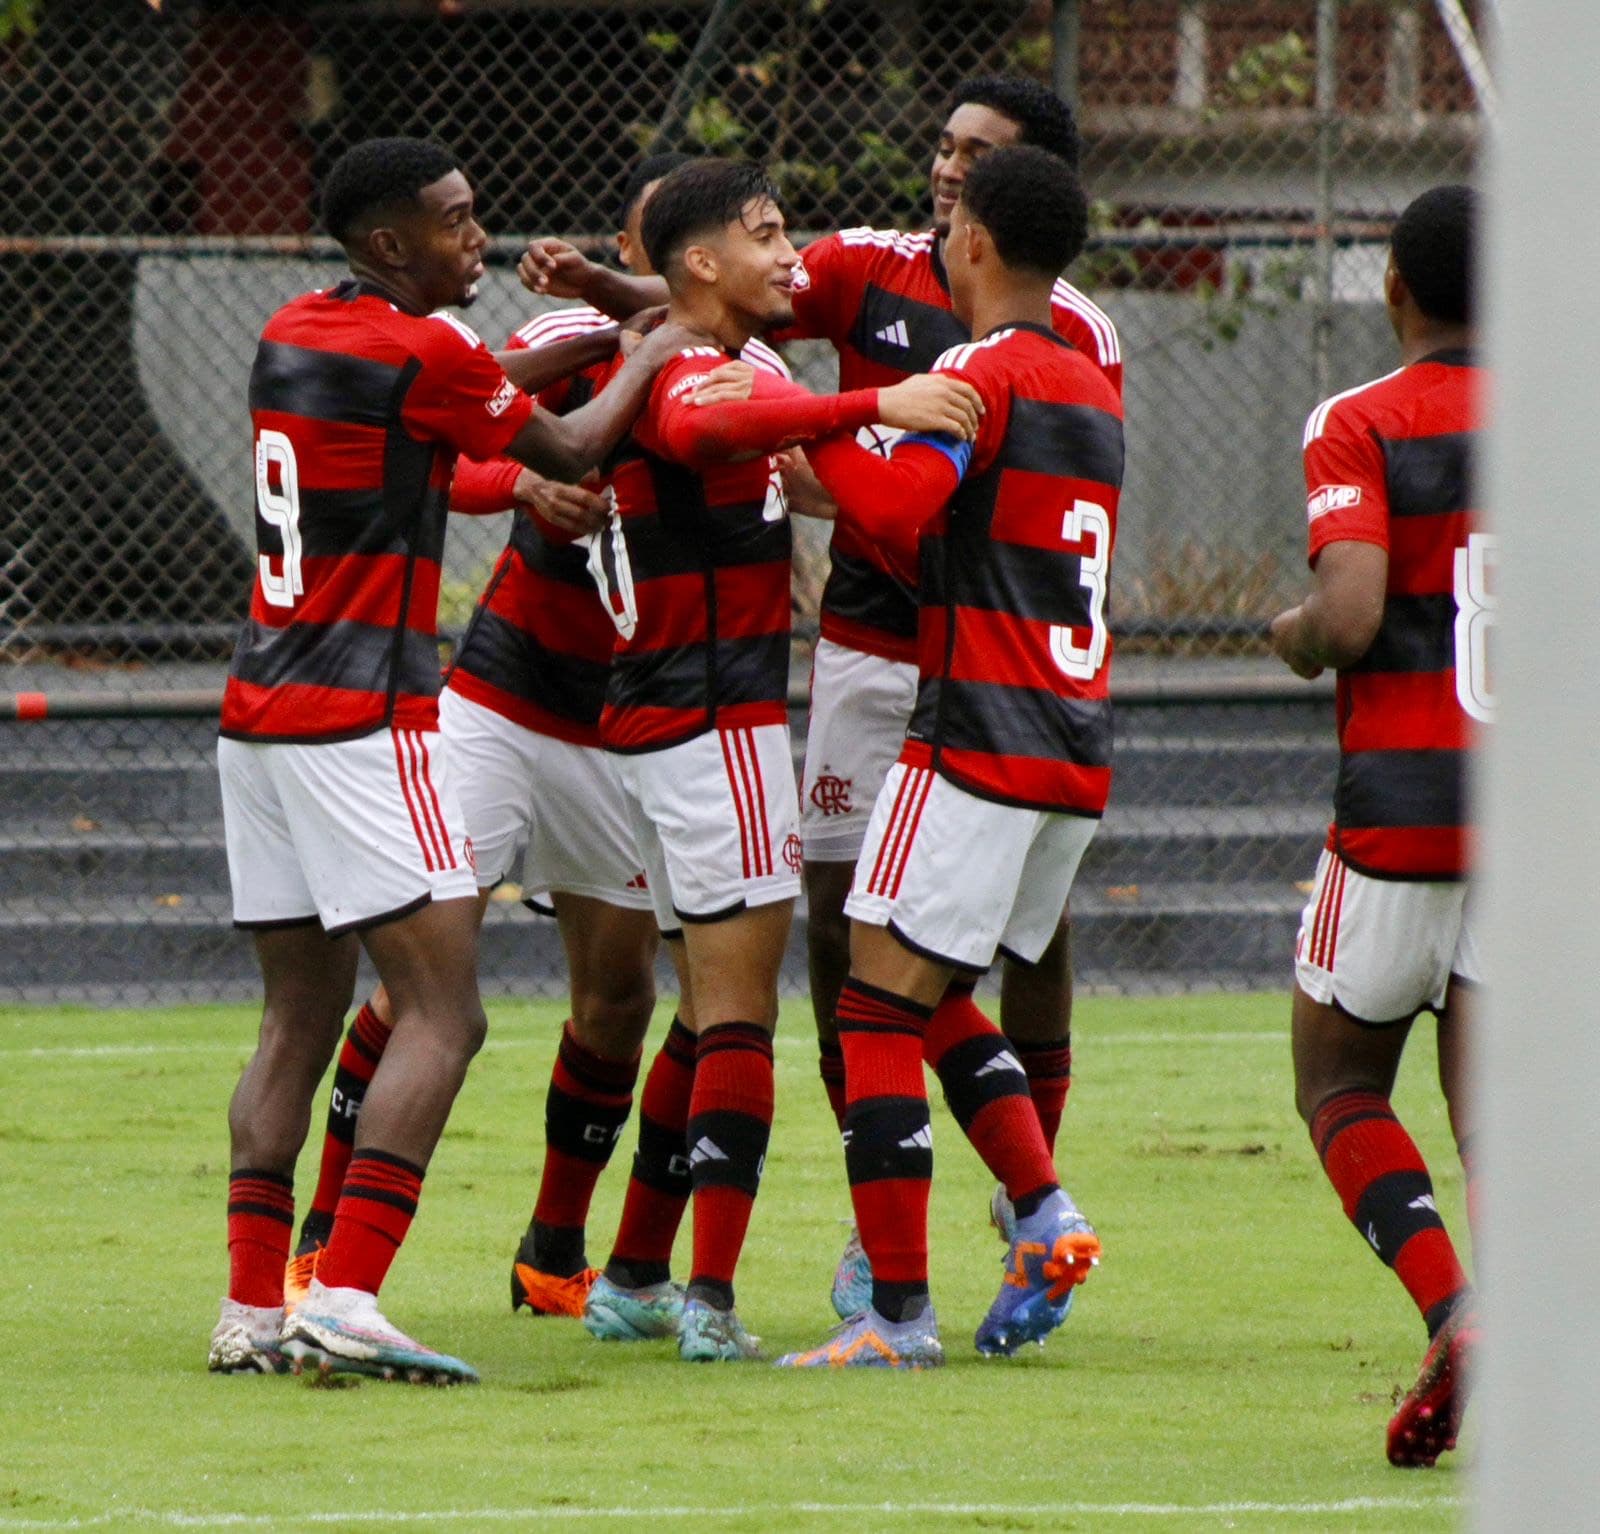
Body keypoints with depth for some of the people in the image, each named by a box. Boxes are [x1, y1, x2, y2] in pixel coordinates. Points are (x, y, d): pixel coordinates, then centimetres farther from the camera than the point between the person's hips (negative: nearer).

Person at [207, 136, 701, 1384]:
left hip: (260, 716, 9)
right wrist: (652, 355, 20)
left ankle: (253, 1308, 7)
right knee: (444, 1014, -8)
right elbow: (570, 451, 2)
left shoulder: (289, 337, 12)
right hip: (363, 722, -9)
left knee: (300, 1019, 12)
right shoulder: (422, 352, -12)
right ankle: (348, 1300, -19)